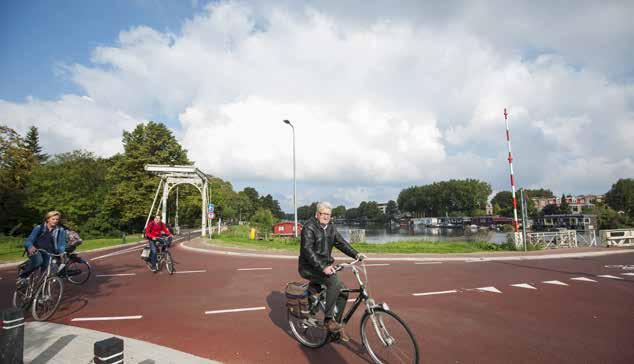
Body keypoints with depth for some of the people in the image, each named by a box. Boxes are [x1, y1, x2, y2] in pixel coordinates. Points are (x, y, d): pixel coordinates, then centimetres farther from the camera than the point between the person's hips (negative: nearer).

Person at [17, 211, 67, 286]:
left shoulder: (61, 230, -2)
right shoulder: (39, 228, -4)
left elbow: (61, 244, -6)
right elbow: (28, 240, -11)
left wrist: (62, 252, -27)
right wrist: (30, 247, -34)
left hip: (48, 253, 2)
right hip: (36, 251, -2)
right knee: (38, 261, -32)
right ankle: (22, 275, -9)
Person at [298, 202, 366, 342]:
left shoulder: (331, 228, 10)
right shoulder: (309, 227, -15)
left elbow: (342, 243, 5)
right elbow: (308, 251, -25)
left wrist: (356, 254, -11)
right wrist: (323, 267, -35)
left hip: (325, 267, 8)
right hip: (309, 268, -8)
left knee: (343, 291, -2)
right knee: (334, 281, -30)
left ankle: (336, 326, 14)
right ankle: (329, 319, -19)